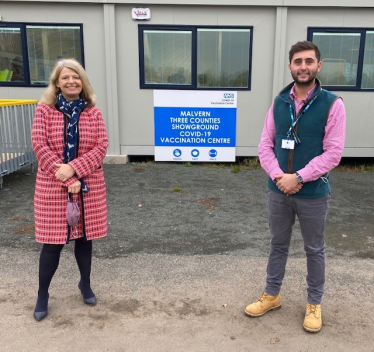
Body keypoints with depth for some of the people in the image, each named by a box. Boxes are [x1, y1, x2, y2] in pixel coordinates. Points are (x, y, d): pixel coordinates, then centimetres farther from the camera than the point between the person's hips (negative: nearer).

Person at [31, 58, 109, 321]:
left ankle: (85, 283, 36)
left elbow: (102, 146, -5)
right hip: (52, 186, -2)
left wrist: (73, 169, -18)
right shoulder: (44, 110, -1)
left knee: (84, 236, 14)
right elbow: (39, 145, -9)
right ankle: (42, 295, 25)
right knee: (52, 242, 4)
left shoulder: (93, 112, 3)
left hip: (88, 186, 2)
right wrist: (66, 180, -16)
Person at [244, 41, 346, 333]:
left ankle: (314, 304, 33)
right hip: (278, 191, 3)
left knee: (315, 249, 14)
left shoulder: (332, 104, -8)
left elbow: (333, 152, -13)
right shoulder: (279, 103, 3)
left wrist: (298, 178, -19)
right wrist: (278, 176, -14)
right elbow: (265, 145, 2)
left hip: (313, 193, -3)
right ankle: (272, 295, 36)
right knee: (278, 244, 17)